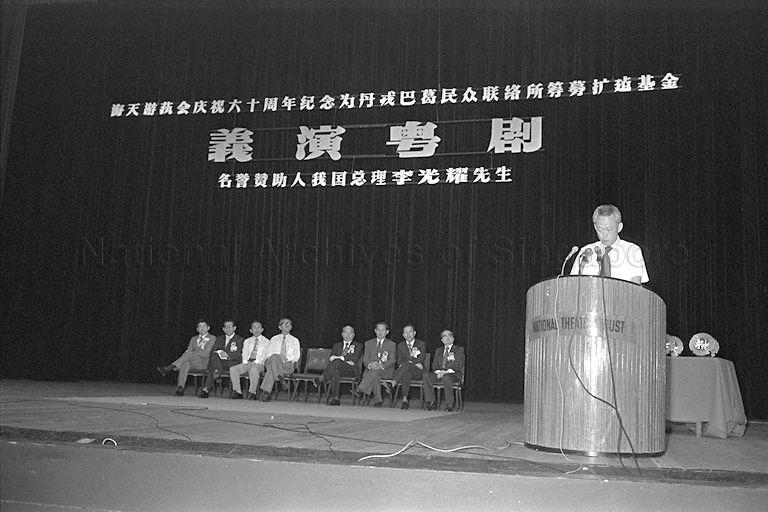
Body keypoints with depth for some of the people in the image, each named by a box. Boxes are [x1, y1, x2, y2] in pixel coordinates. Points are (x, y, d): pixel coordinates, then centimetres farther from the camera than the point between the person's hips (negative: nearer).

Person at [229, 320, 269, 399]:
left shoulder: (266, 341, 12)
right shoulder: (247, 341, 25)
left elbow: (264, 355, 0)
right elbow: (244, 353, 16)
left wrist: (255, 362, -15)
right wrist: (245, 361, -6)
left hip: (259, 364, -4)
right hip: (247, 363, 4)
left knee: (253, 369, -40)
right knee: (233, 369, -23)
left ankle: (253, 392, -34)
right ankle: (237, 392, -19)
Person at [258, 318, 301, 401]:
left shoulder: (295, 341, 22)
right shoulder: (273, 339, 25)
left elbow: (296, 356, 8)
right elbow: (268, 353, 12)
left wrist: (286, 358, -14)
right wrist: (278, 357, -11)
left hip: (288, 365, -1)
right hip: (271, 362, 1)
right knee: (274, 357, -40)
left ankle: (266, 392, -40)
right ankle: (282, 381, -38)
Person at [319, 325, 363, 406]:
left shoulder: (358, 345, 16)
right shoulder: (336, 345, 26)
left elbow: (355, 359, -3)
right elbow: (331, 358, 10)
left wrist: (339, 357, -13)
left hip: (351, 370, -2)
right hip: (338, 367, 2)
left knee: (336, 362, -35)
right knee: (336, 372, -39)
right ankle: (335, 398, -42)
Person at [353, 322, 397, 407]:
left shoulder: (392, 344, 12)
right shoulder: (369, 343, 19)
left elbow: (392, 360, 0)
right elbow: (365, 359, 9)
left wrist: (381, 365, -19)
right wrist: (370, 364, -16)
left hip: (386, 372, -2)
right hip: (371, 369, 2)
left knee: (376, 370, -36)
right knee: (375, 376, -35)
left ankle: (360, 390, -42)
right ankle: (378, 400, -34)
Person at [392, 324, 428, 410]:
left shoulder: (421, 344, 10)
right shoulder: (400, 345, 18)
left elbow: (421, 358, -7)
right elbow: (399, 361, 7)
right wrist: (416, 363, -13)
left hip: (418, 371, -2)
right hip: (405, 370, 2)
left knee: (407, 363, -35)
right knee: (406, 374, -37)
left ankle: (393, 383, -39)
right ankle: (405, 399, -43)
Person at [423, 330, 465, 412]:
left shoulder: (459, 350, 8)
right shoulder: (438, 351, 23)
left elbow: (459, 365, -4)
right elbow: (434, 365, 15)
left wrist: (446, 372, -16)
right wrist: (438, 371, -8)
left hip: (454, 375, -4)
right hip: (439, 374, 4)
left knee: (446, 377, -39)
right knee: (427, 376, -25)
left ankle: (449, 404, -32)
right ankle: (431, 403, -24)